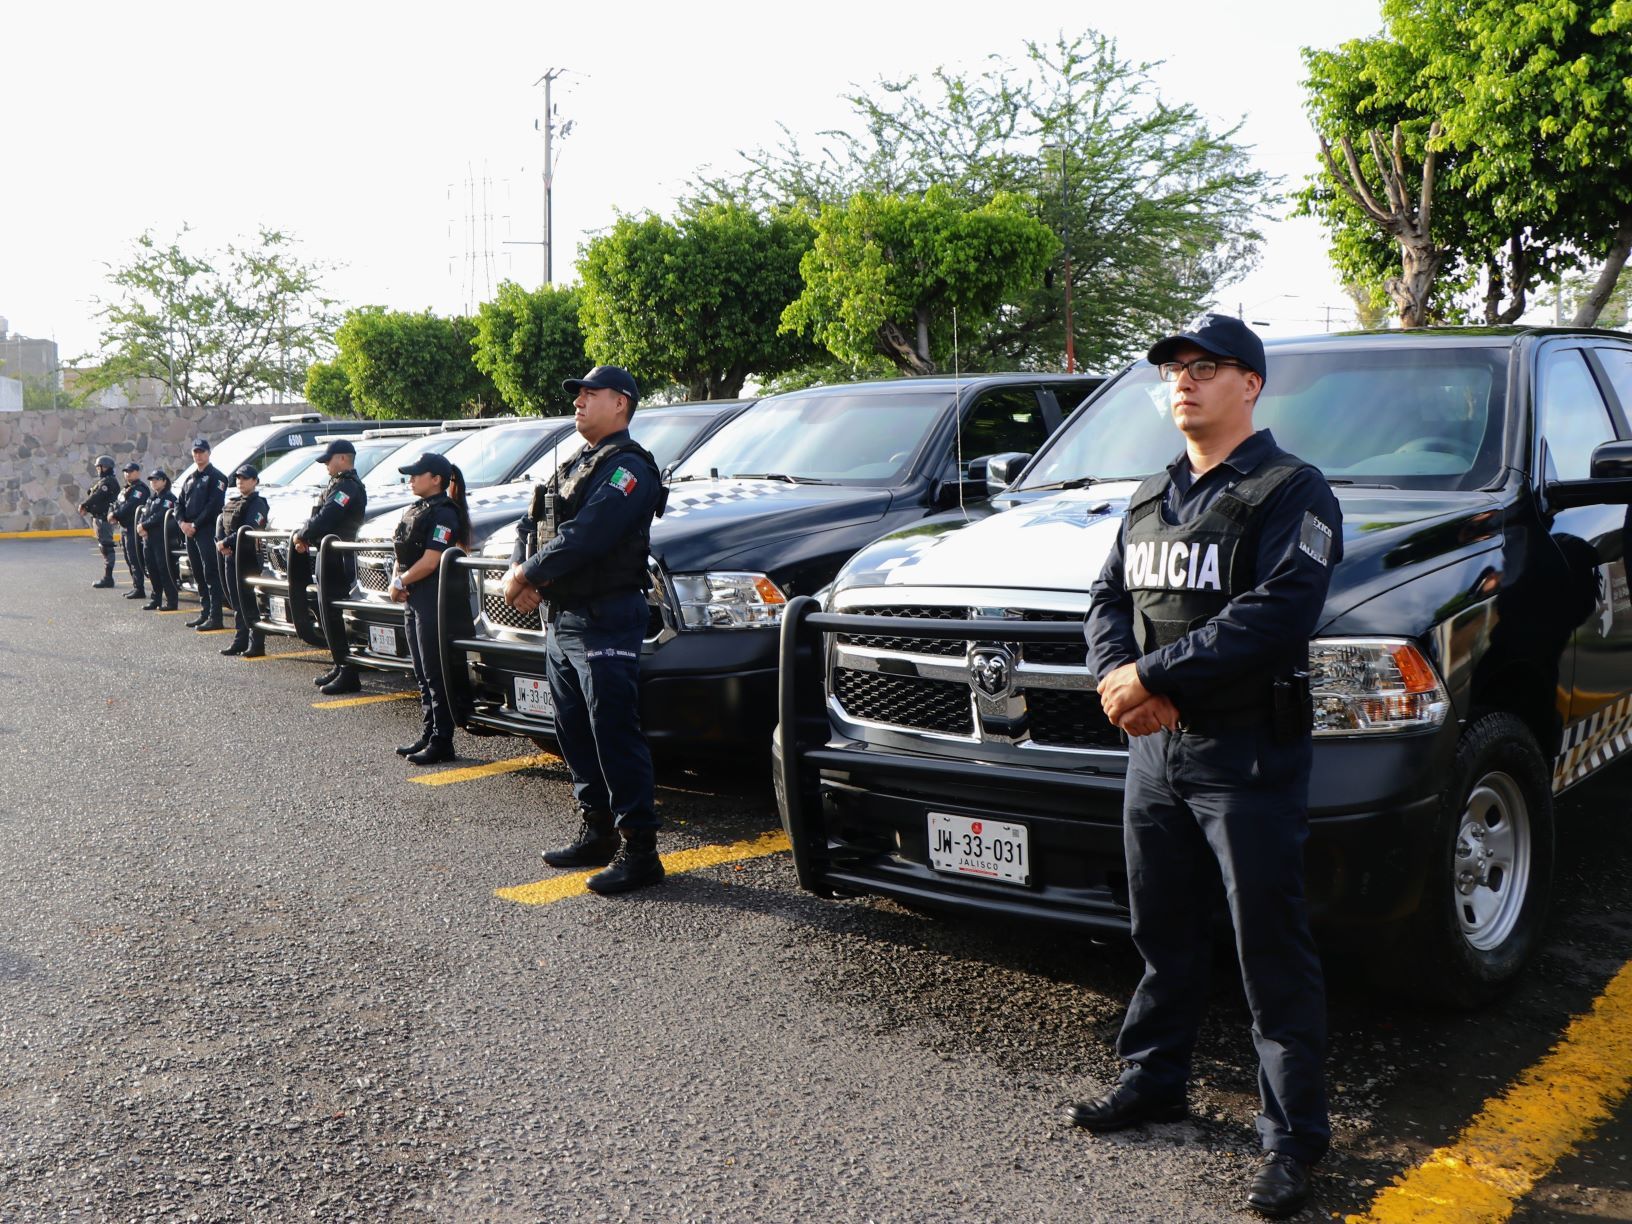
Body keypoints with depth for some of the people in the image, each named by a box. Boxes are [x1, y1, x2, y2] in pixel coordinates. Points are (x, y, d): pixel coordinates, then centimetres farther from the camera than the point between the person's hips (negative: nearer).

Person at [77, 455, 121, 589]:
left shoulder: (108, 482, -12)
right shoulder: (100, 481, 19)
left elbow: (97, 496, -20)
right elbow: (92, 495, 16)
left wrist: (84, 505, -9)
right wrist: (87, 507, -1)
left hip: (104, 518, -11)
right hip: (98, 517, 11)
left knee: (106, 547, -9)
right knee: (104, 547, 14)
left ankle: (107, 579, -9)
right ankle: (107, 577, 20)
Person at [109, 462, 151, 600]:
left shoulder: (140, 489, -11)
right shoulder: (125, 489, 20)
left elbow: (129, 507, -22)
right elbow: (117, 504, 15)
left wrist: (115, 515, -18)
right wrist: (112, 513, -5)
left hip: (134, 529, -10)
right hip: (124, 528, 10)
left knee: (135, 560, -11)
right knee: (129, 559, 14)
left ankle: (139, 589, -10)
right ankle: (135, 586, 20)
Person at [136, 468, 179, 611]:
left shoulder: (169, 498, -6)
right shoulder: (151, 498, 22)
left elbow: (159, 516, -17)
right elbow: (143, 515, 14)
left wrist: (144, 526, -14)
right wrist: (140, 527, -6)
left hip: (162, 539, -8)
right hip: (148, 539, 8)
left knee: (165, 570, -8)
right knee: (152, 570, 10)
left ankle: (171, 600, -5)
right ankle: (156, 599, 18)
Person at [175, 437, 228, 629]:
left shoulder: (215, 477, -4)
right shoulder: (189, 478, 20)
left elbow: (214, 505, -14)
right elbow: (179, 502, 18)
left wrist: (195, 525, -15)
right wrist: (182, 522, 0)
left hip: (207, 531, -8)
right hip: (190, 532, 8)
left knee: (211, 575, -11)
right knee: (198, 576, 11)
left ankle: (215, 617, -12)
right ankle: (205, 613, 18)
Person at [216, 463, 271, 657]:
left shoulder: (257, 504, -7)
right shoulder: (232, 504, 19)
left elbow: (249, 530, -18)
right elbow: (220, 524, 14)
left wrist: (226, 543, -17)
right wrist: (221, 542, -4)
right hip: (230, 557, 8)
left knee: (250, 603, -8)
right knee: (237, 603, 11)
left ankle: (257, 644, -6)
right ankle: (240, 641, 18)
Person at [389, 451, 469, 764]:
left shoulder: (444, 513, -14)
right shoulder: (415, 510, 16)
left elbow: (429, 562, -20)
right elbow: (402, 553, 20)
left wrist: (400, 582, -9)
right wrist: (396, 581, 2)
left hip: (435, 599, -10)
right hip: (413, 599, 10)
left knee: (436, 673, -7)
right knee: (422, 673, 14)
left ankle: (442, 742, -3)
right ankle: (430, 733, 22)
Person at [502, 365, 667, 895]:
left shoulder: (627, 468, -12)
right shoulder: (576, 466, 20)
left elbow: (583, 537, -23)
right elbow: (532, 527, 18)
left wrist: (525, 576, -15)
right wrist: (519, 572, -2)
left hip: (604, 622, -10)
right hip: (562, 620, 10)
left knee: (614, 735, -9)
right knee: (575, 733, 14)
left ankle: (639, 851, -4)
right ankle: (596, 832, 25)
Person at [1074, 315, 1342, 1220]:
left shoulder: (1290, 491, -6)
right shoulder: (1150, 498, 18)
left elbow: (1277, 611, -20)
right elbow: (1109, 598, 12)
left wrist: (1155, 677, -21)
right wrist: (1118, 676, -10)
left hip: (1249, 757, -6)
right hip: (1154, 749, 7)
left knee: (1272, 951, 1)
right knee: (1163, 934, 17)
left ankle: (1293, 1135, 12)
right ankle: (1153, 1080, 33)